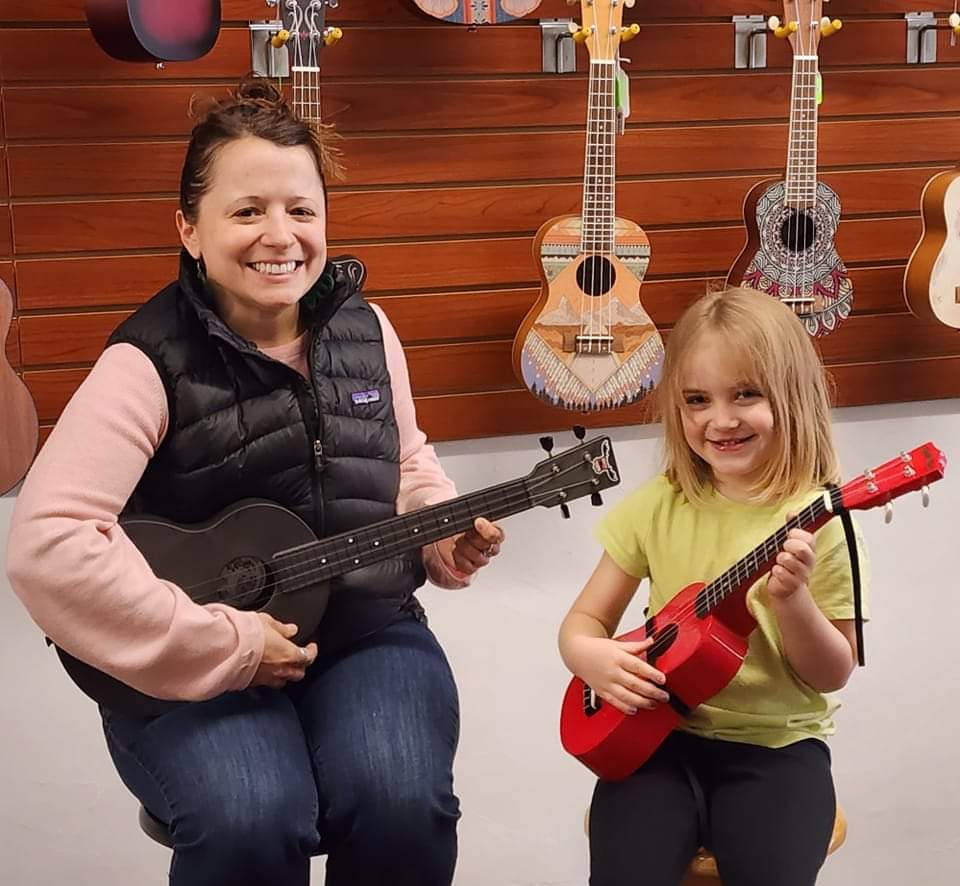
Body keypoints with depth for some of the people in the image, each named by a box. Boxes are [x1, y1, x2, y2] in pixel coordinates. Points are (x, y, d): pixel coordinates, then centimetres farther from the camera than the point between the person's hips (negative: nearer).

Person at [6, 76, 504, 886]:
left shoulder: (365, 329, 4)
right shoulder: (152, 363, -15)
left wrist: (447, 529, -2)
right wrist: (222, 645, -22)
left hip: (367, 634, 4)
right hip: (191, 670, -4)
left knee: (404, 802, -25)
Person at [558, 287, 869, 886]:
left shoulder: (814, 520, -7)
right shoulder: (658, 508, 0)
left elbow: (834, 675, -2)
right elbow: (584, 620, 6)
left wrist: (793, 600, -21)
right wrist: (590, 656, -17)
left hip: (777, 745, -1)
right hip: (661, 734, 1)